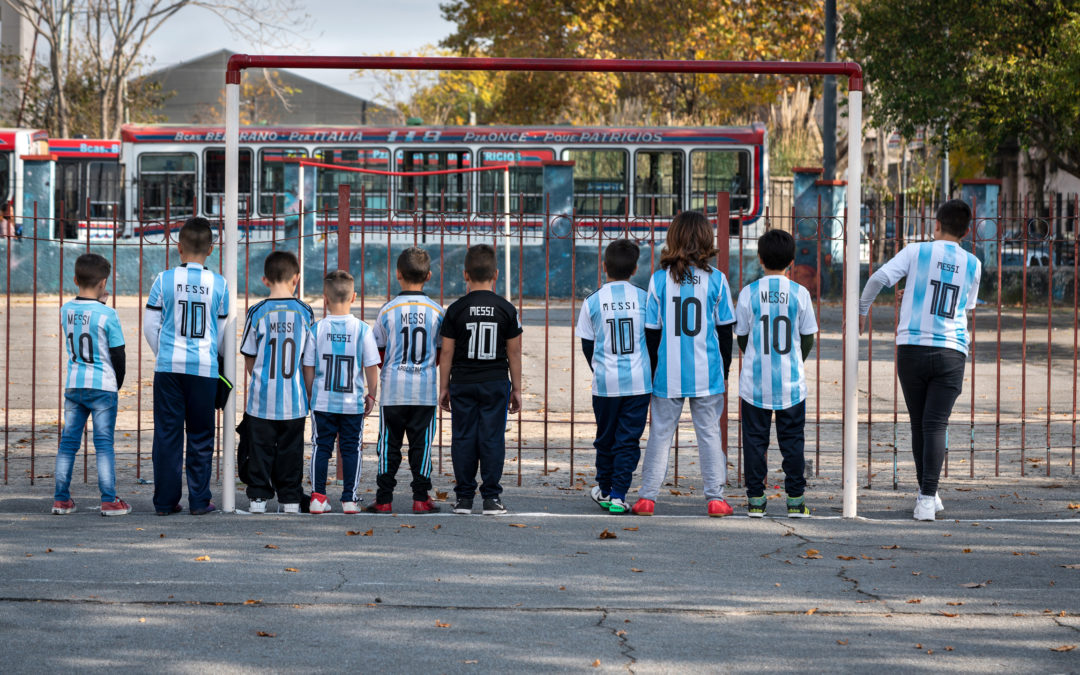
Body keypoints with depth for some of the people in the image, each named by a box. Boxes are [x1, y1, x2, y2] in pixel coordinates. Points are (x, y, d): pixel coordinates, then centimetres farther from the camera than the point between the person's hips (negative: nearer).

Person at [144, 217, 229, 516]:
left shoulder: (165, 280, -2)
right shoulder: (219, 284, 0)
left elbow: (150, 326, 3)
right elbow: (222, 329, 9)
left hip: (169, 367, 0)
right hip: (205, 368, 0)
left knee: (167, 434, 5)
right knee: (201, 435, 7)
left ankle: (166, 500, 6)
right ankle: (199, 500, 7)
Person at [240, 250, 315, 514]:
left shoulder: (257, 312, -4)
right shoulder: (305, 312, -2)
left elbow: (249, 361, 3)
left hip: (262, 398, -1)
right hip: (294, 399, 1)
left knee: (261, 447, 7)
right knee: (290, 449, 9)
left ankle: (258, 497, 7)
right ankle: (290, 498, 11)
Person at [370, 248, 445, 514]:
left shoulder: (388, 310, -4)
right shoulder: (436, 311, -2)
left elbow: (379, 352, 4)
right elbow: (441, 353, 7)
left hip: (393, 389, -1)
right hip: (425, 391, 1)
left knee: (389, 444, 5)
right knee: (421, 444, 6)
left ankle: (384, 499, 6)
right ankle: (421, 498, 6)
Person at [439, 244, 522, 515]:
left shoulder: (456, 310, -2)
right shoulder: (506, 309, -1)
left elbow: (447, 353, 0)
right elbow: (514, 353, 2)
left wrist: (444, 387, 9)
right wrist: (517, 388, 10)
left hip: (462, 383, 0)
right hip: (496, 382, 0)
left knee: (463, 439, 5)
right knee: (492, 438, 2)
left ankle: (464, 497, 7)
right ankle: (491, 497, 1)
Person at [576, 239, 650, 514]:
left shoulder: (592, 302, -2)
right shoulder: (644, 298, -3)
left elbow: (587, 345, 7)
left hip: (605, 382, 1)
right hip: (638, 382, -1)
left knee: (605, 437, 16)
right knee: (629, 439, 3)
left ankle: (604, 491, 29)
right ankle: (618, 495, -3)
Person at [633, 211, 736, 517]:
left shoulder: (659, 279, -2)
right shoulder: (716, 279, -3)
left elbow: (651, 332, 2)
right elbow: (725, 331, 3)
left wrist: (652, 370, 12)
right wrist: (724, 370, 14)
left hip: (668, 374, 0)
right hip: (707, 373, 0)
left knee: (660, 433, 7)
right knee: (709, 433, 6)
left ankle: (647, 496, 7)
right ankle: (715, 497, 5)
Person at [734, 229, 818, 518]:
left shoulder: (749, 292, -5)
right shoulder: (800, 293, -4)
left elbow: (742, 335, 3)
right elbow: (808, 337, 3)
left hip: (755, 382, 0)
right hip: (791, 381, 0)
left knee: (755, 440, 7)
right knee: (792, 440, 7)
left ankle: (755, 500, 7)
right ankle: (795, 500, 7)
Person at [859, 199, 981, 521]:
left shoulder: (917, 252, 1)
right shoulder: (972, 264, 8)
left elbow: (879, 278, -9)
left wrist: (863, 308, 9)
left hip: (912, 347, 0)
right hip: (951, 350, 0)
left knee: (919, 425, 12)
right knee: (935, 425, -5)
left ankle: (927, 493, 21)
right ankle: (927, 499, -18)